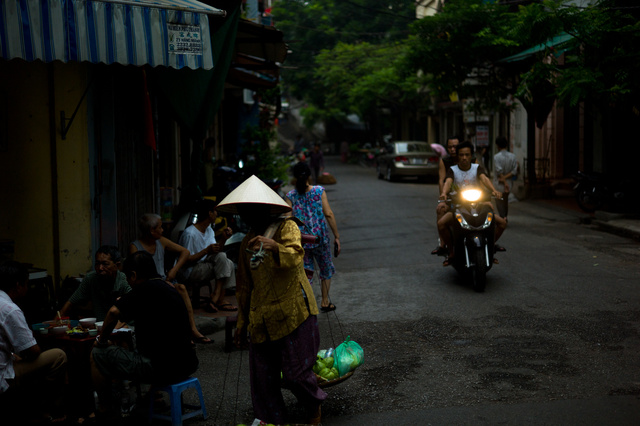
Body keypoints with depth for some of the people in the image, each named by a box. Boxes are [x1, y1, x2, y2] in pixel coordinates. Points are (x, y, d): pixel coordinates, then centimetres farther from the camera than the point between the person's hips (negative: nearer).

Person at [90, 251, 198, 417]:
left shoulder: (146, 289, -12)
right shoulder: (170, 289, 15)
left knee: (97, 355, 5)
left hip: (162, 369, -9)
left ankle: (104, 411, 17)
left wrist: (102, 340, -5)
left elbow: (114, 312, -21)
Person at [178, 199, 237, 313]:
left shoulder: (209, 230, 12)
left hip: (204, 264, 9)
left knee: (229, 264, -12)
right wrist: (207, 251, -27)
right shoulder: (190, 234, -19)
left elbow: (216, 252, 7)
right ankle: (219, 300, -21)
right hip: (189, 271, -9)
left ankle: (216, 298, -15)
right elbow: (186, 261, -22)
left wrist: (223, 239, -10)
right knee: (222, 258, -24)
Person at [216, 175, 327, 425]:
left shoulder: (287, 227, -3)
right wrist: (242, 322, 23)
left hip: (293, 312, -6)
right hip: (261, 320, 6)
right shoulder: (247, 242, 16)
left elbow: (295, 256, -25)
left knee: (296, 373, -3)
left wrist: (275, 247, -46)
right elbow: (245, 286, 23)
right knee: (262, 377, 4)